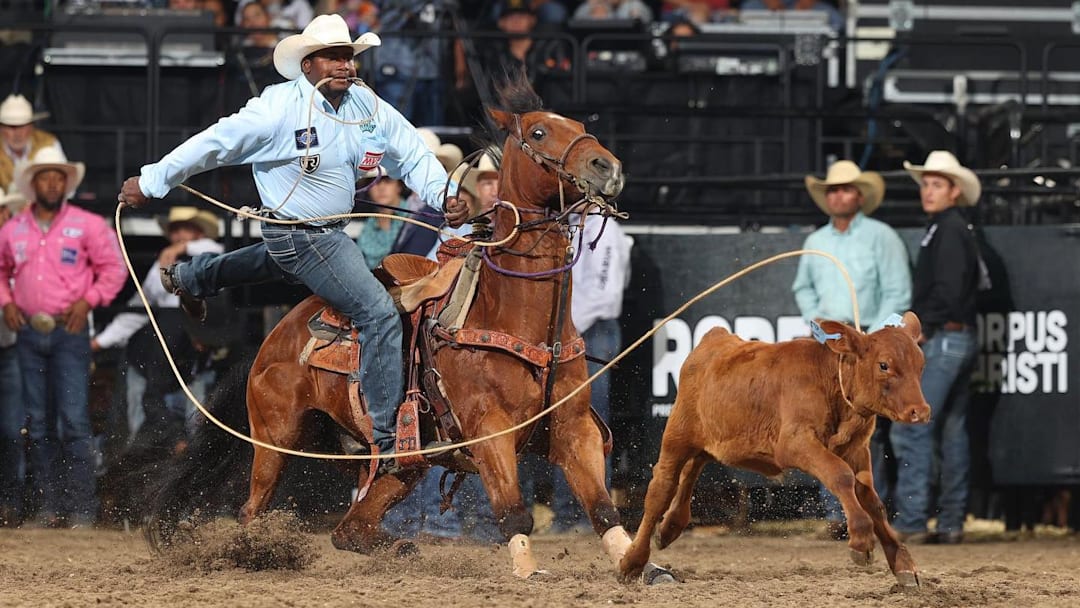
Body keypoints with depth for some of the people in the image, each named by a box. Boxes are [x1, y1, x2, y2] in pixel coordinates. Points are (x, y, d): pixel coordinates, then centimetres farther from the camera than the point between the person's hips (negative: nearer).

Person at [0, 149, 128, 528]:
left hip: (69, 331, -4)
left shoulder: (87, 225, 0)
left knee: (74, 421, -8)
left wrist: (88, 301, -11)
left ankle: (82, 507, -5)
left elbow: (113, 269, 1)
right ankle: (49, 505, 13)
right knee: (39, 425, 7)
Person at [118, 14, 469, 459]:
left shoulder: (369, 107, -4)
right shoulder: (280, 109, -22)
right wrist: (151, 182, -10)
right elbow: (215, 144, -16)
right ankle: (387, 436, -17)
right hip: (300, 235, -9)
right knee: (379, 312, -18)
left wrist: (442, 196, -17)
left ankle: (190, 276, 65)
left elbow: (413, 156, 2)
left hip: (333, 231, 9)